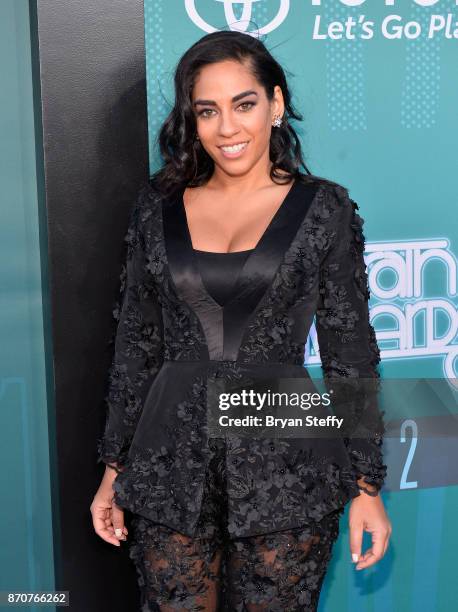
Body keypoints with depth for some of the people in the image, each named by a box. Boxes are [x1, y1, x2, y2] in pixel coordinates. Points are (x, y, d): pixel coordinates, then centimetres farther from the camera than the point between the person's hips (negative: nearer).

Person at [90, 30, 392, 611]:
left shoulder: (324, 209, -2)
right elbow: (136, 344, 8)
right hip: (172, 469, 2)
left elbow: (350, 352, 0)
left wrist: (367, 484, -1)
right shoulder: (158, 206, 4)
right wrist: (114, 466, 9)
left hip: (284, 469, -2)